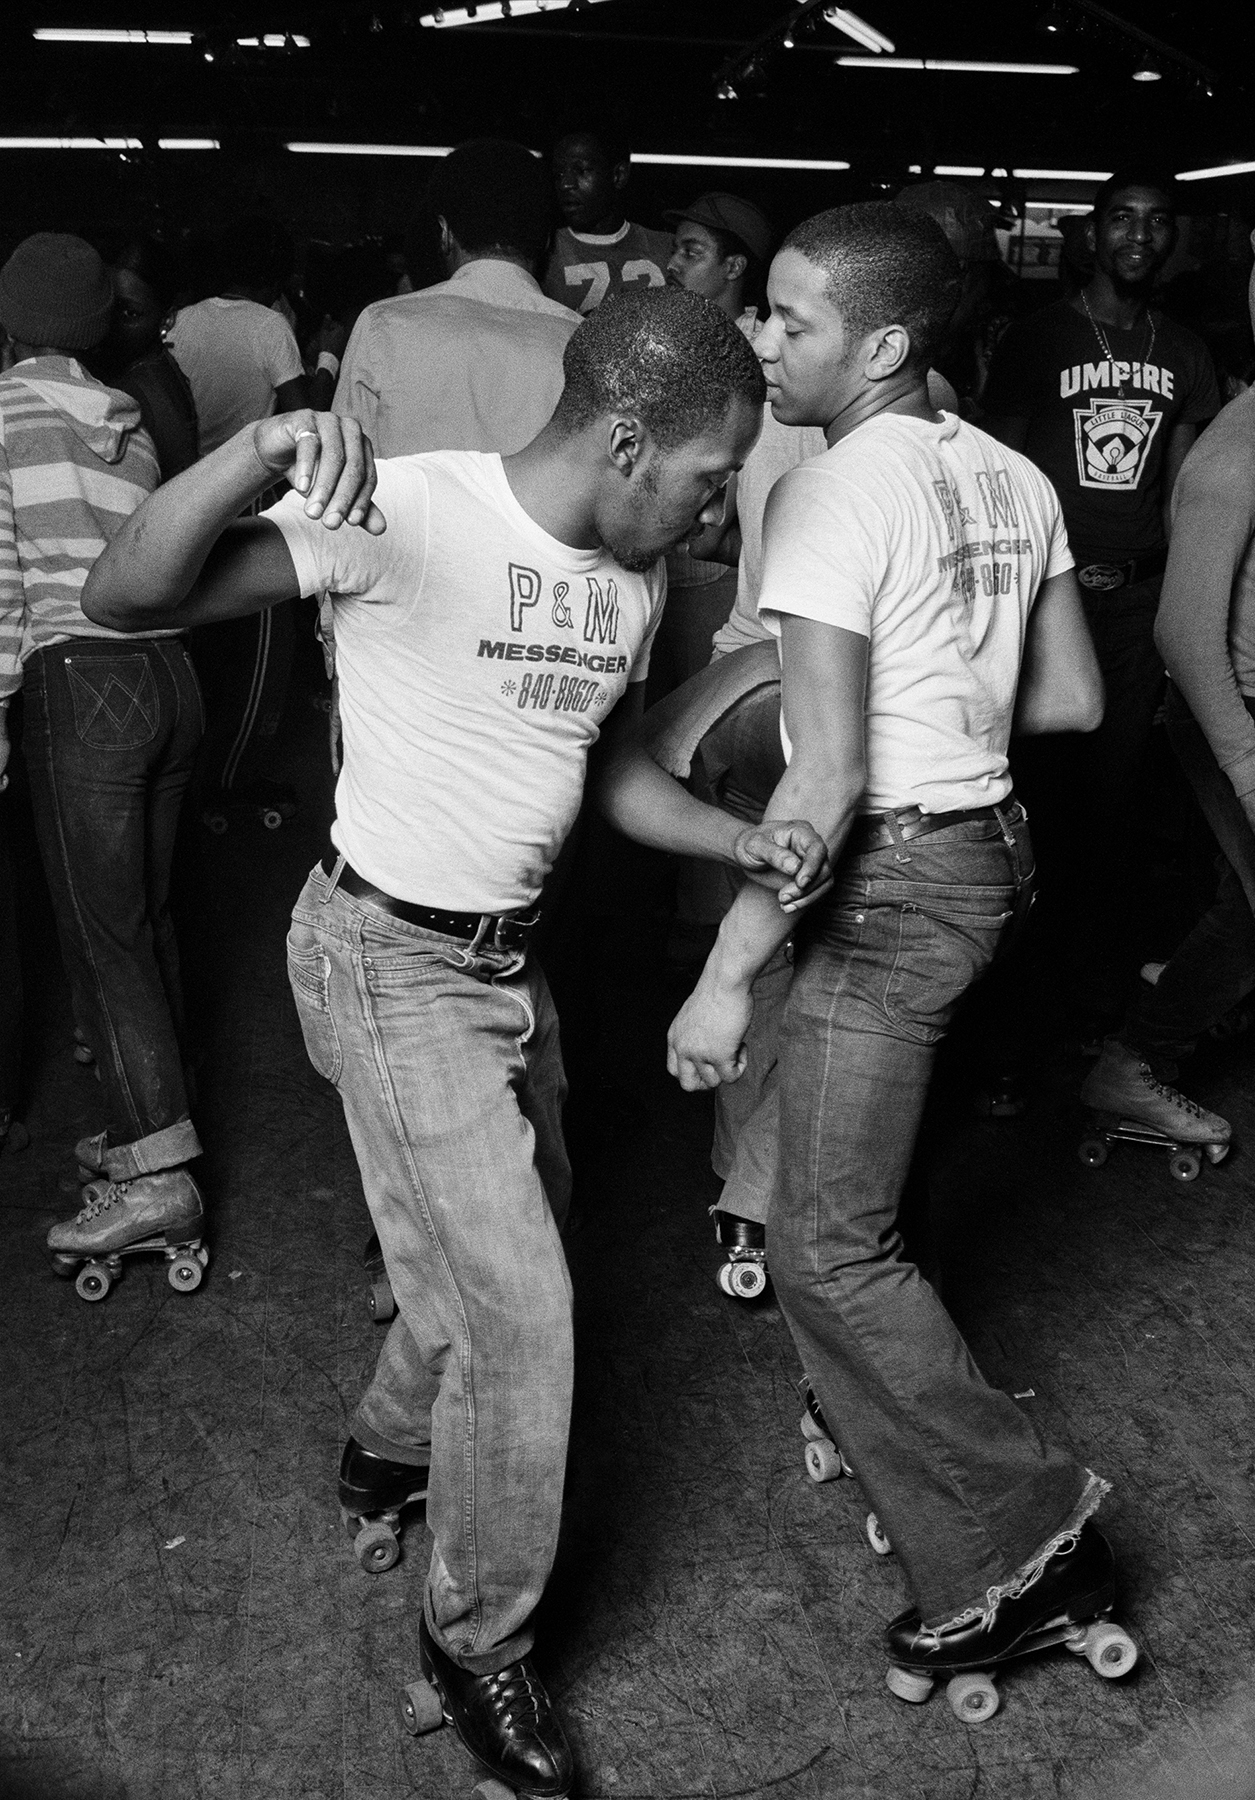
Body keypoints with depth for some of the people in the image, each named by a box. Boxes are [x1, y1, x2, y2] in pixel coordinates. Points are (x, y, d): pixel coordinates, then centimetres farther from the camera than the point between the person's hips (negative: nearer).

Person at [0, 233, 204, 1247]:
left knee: (102, 935, -3)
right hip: (170, 673, 6)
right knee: (147, 917, 14)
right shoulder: (127, 421, 14)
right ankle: (153, 1129, 24)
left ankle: (159, 1177, -2)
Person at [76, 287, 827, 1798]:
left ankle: (392, 1450, 50)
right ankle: (478, 1635, 20)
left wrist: (737, 843, -1)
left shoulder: (632, 576, 1)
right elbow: (126, 597, -28)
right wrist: (262, 452, -47)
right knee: (517, 1306, -4)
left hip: (506, 953, 8)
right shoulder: (407, 513, -22)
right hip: (391, 959, -8)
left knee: (523, 1226, 22)